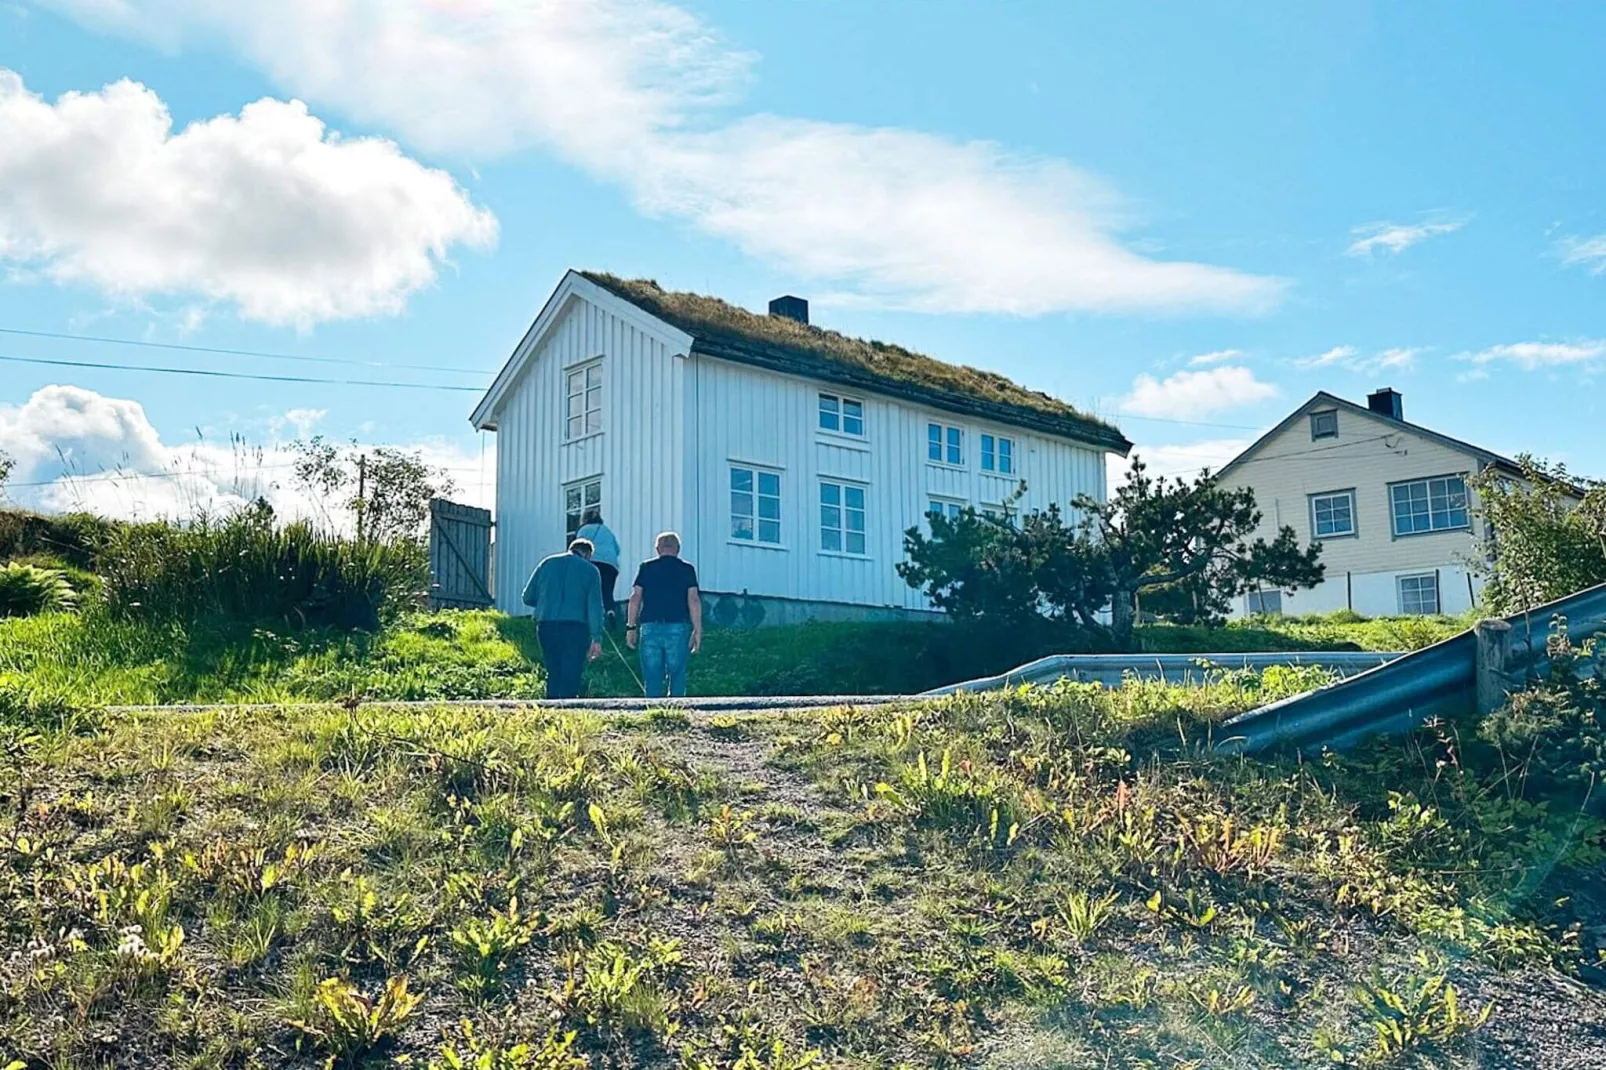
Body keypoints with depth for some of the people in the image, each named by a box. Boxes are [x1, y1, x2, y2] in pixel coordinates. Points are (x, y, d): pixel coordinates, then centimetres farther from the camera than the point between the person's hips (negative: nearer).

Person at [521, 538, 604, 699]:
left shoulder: (547, 563, 15)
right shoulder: (590, 570, 8)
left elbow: (528, 597, 14)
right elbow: (595, 606, 0)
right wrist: (596, 638, -2)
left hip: (546, 626, 3)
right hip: (575, 627, -3)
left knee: (553, 674, 12)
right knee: (571, 677, -1)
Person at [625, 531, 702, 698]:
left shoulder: (646, 567, 10)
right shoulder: (687, 569, 7)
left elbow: (635, 598, 4)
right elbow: (694, 600, -1)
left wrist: (631, 627, 7)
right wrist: (698, 630, 0)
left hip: (650, 627, 1)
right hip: (677, 627, -1)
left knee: (652, 678, 4)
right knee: (677, 677, 5)